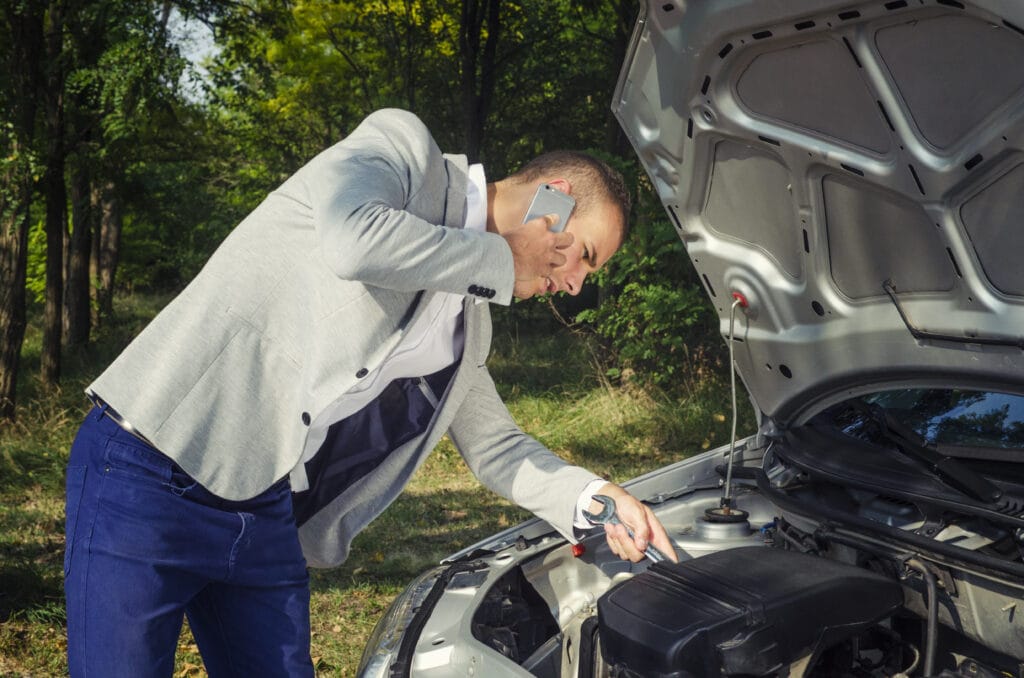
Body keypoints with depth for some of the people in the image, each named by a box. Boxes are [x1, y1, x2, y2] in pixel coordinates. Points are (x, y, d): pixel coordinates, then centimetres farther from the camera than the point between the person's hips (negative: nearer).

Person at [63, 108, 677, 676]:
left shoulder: (468, 324, 17)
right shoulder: (405, 149, -5)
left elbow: (496, 445, 23)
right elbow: (354, 240, -27)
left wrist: (594, 499, 7)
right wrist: (503, 259, -13)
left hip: (266, 520, 8)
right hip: (151, 476, -8)